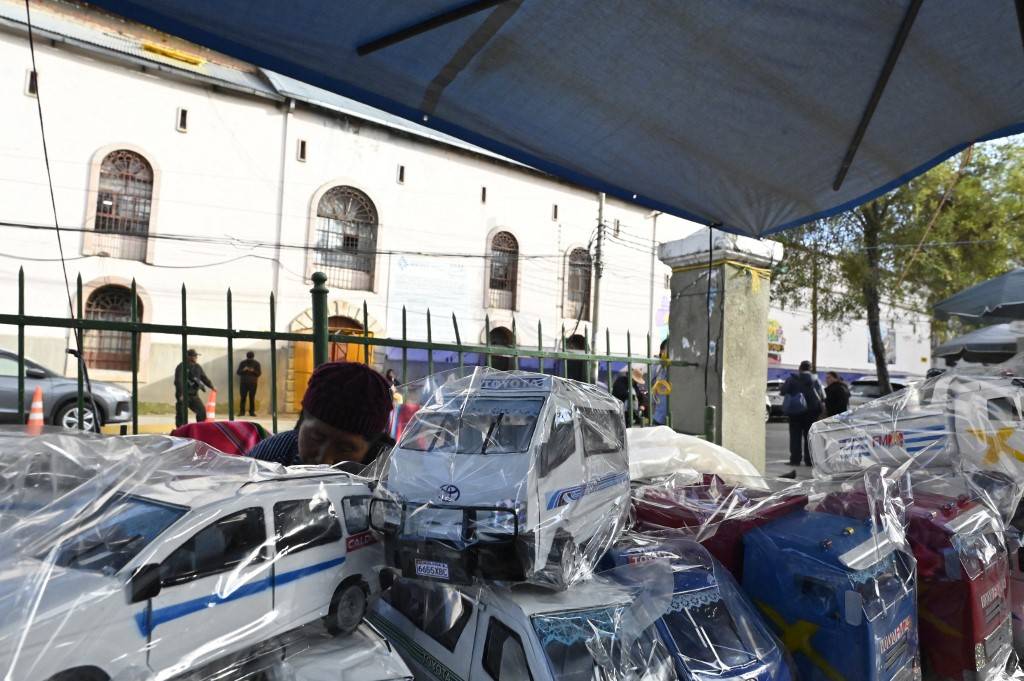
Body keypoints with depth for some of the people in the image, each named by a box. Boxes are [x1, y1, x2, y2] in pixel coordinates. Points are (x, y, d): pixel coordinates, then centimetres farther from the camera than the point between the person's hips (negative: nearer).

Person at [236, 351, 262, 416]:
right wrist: (243, 370, -12)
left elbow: (259, 373, 2)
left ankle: (252, 412, 0)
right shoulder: (242, 363, 11)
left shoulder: (256, 364, 8)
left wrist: (253, 371, -16)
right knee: (242, 397, -5)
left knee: (252, 398, -4)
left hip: (253, 383, -1)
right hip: (243, 383, 1)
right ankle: (242, 412, -2)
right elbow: (238, 372, 8)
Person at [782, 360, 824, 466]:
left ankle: (795, 459, 0)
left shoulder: (792, 379, -5)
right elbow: (823, 397, -1)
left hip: (795, 412, -2)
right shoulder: (816, 380, 1)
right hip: (812, 412, 2)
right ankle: (809, 460, 7)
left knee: (795, 436, 3)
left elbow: (783, 391, -7)